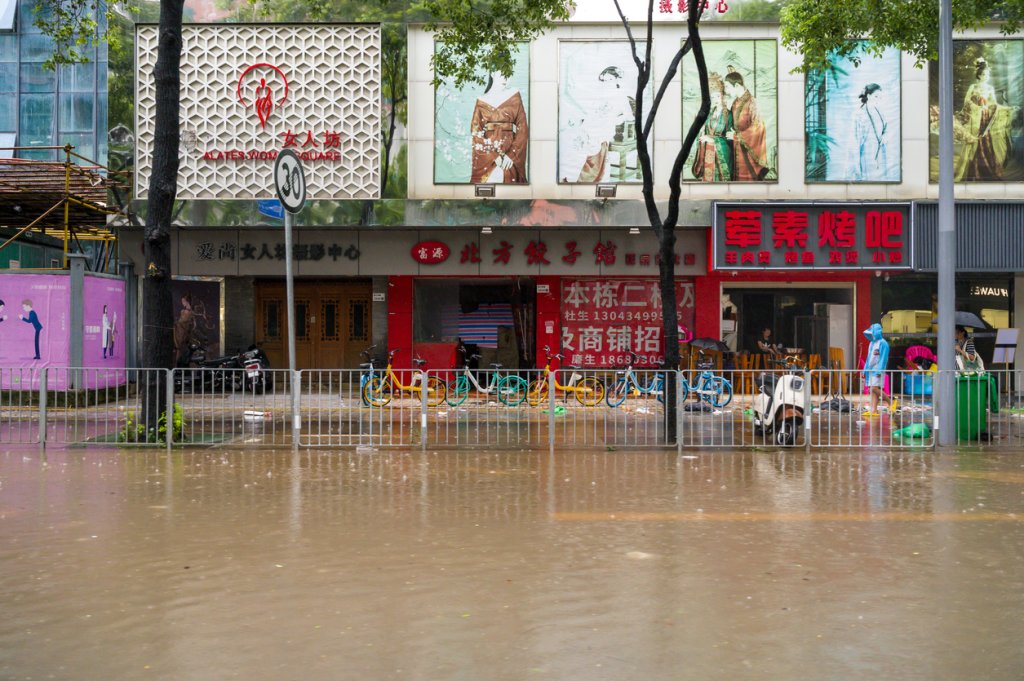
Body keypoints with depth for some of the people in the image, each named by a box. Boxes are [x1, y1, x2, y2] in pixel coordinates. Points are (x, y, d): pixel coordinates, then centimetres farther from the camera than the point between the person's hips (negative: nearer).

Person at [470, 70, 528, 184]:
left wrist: (512, 155, -10)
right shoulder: (482, 100, 8)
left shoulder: (514, 95, 7)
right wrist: (494, 156, -12)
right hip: (486, 156, 0)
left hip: (511, 150, 0)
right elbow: (475, 131, 0)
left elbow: (522, 128, 2)